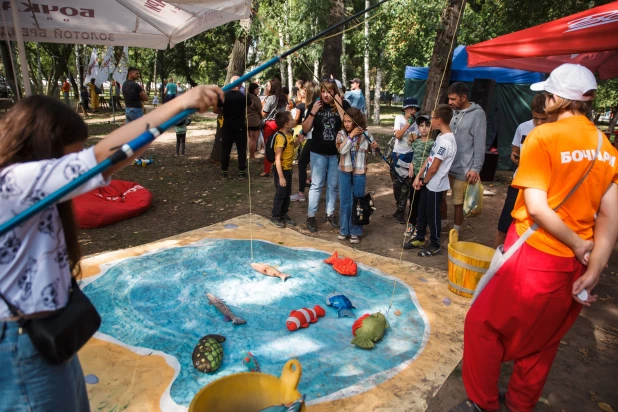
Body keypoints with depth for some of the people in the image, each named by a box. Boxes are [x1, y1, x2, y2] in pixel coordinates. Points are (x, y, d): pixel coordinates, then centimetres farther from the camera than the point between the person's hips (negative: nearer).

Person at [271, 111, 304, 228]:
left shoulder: (289, 133, 2)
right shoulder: (280, 137, -24)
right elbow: (277, 158, -25)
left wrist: (298, 141, 0)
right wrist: (281, 177, -26)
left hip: (288, 169, 9)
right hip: (281, 169, -9)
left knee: (287, 194, 17)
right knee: (280, 194, 3)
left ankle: (284, 215, 31)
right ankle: (275, 217, 19)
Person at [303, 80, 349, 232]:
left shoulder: (343, 105, -4)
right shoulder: (315, 105, -3)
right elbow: (305, 129, -4)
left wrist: (338, 106, -20)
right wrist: (313, 112, -17)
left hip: (337, 152, 1)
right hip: (318, 152, 0)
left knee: (333, 185, 10)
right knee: (316, 184, 2)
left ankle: (330, 214, 25)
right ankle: (311, 216, 10)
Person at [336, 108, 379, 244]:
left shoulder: (365, 134, -5)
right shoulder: (341, 134, -3)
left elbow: (369, 148, 10)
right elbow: (342, 150, -19)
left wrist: (374, 146, -12)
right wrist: (351, 135, -22)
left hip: (359, 172, -1)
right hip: (344, 171, 1)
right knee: (344, 201, 10)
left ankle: (355, 232, 18)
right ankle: (344, 230, 24)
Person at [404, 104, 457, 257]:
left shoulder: (446, 141, -25)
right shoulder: (441, 136, 7)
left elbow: (434, 167, -21)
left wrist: (424, 181, -5)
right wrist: (418, 177, 4)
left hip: (435, 185, -9)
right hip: (428, 183, 9)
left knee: (432, 216, 5)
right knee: (422, 212, 19)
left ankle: (435, 245, 22)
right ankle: (419, 239, 36)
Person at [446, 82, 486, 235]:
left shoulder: (477, 114, -11)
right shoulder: (455, 112, 11)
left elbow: (479, 144, -14)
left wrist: (476, 168, -17)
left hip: (462, 169, -6)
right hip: (446, 165, 7)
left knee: (458, 203, 5)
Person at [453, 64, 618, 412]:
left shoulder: (544, 136, -14)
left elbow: (537, 206, -21)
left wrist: (577, 245, -9)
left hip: (534, 257, -6)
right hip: (574, 264, 7)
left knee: (484, 325, 12)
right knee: (541, 341, 21)